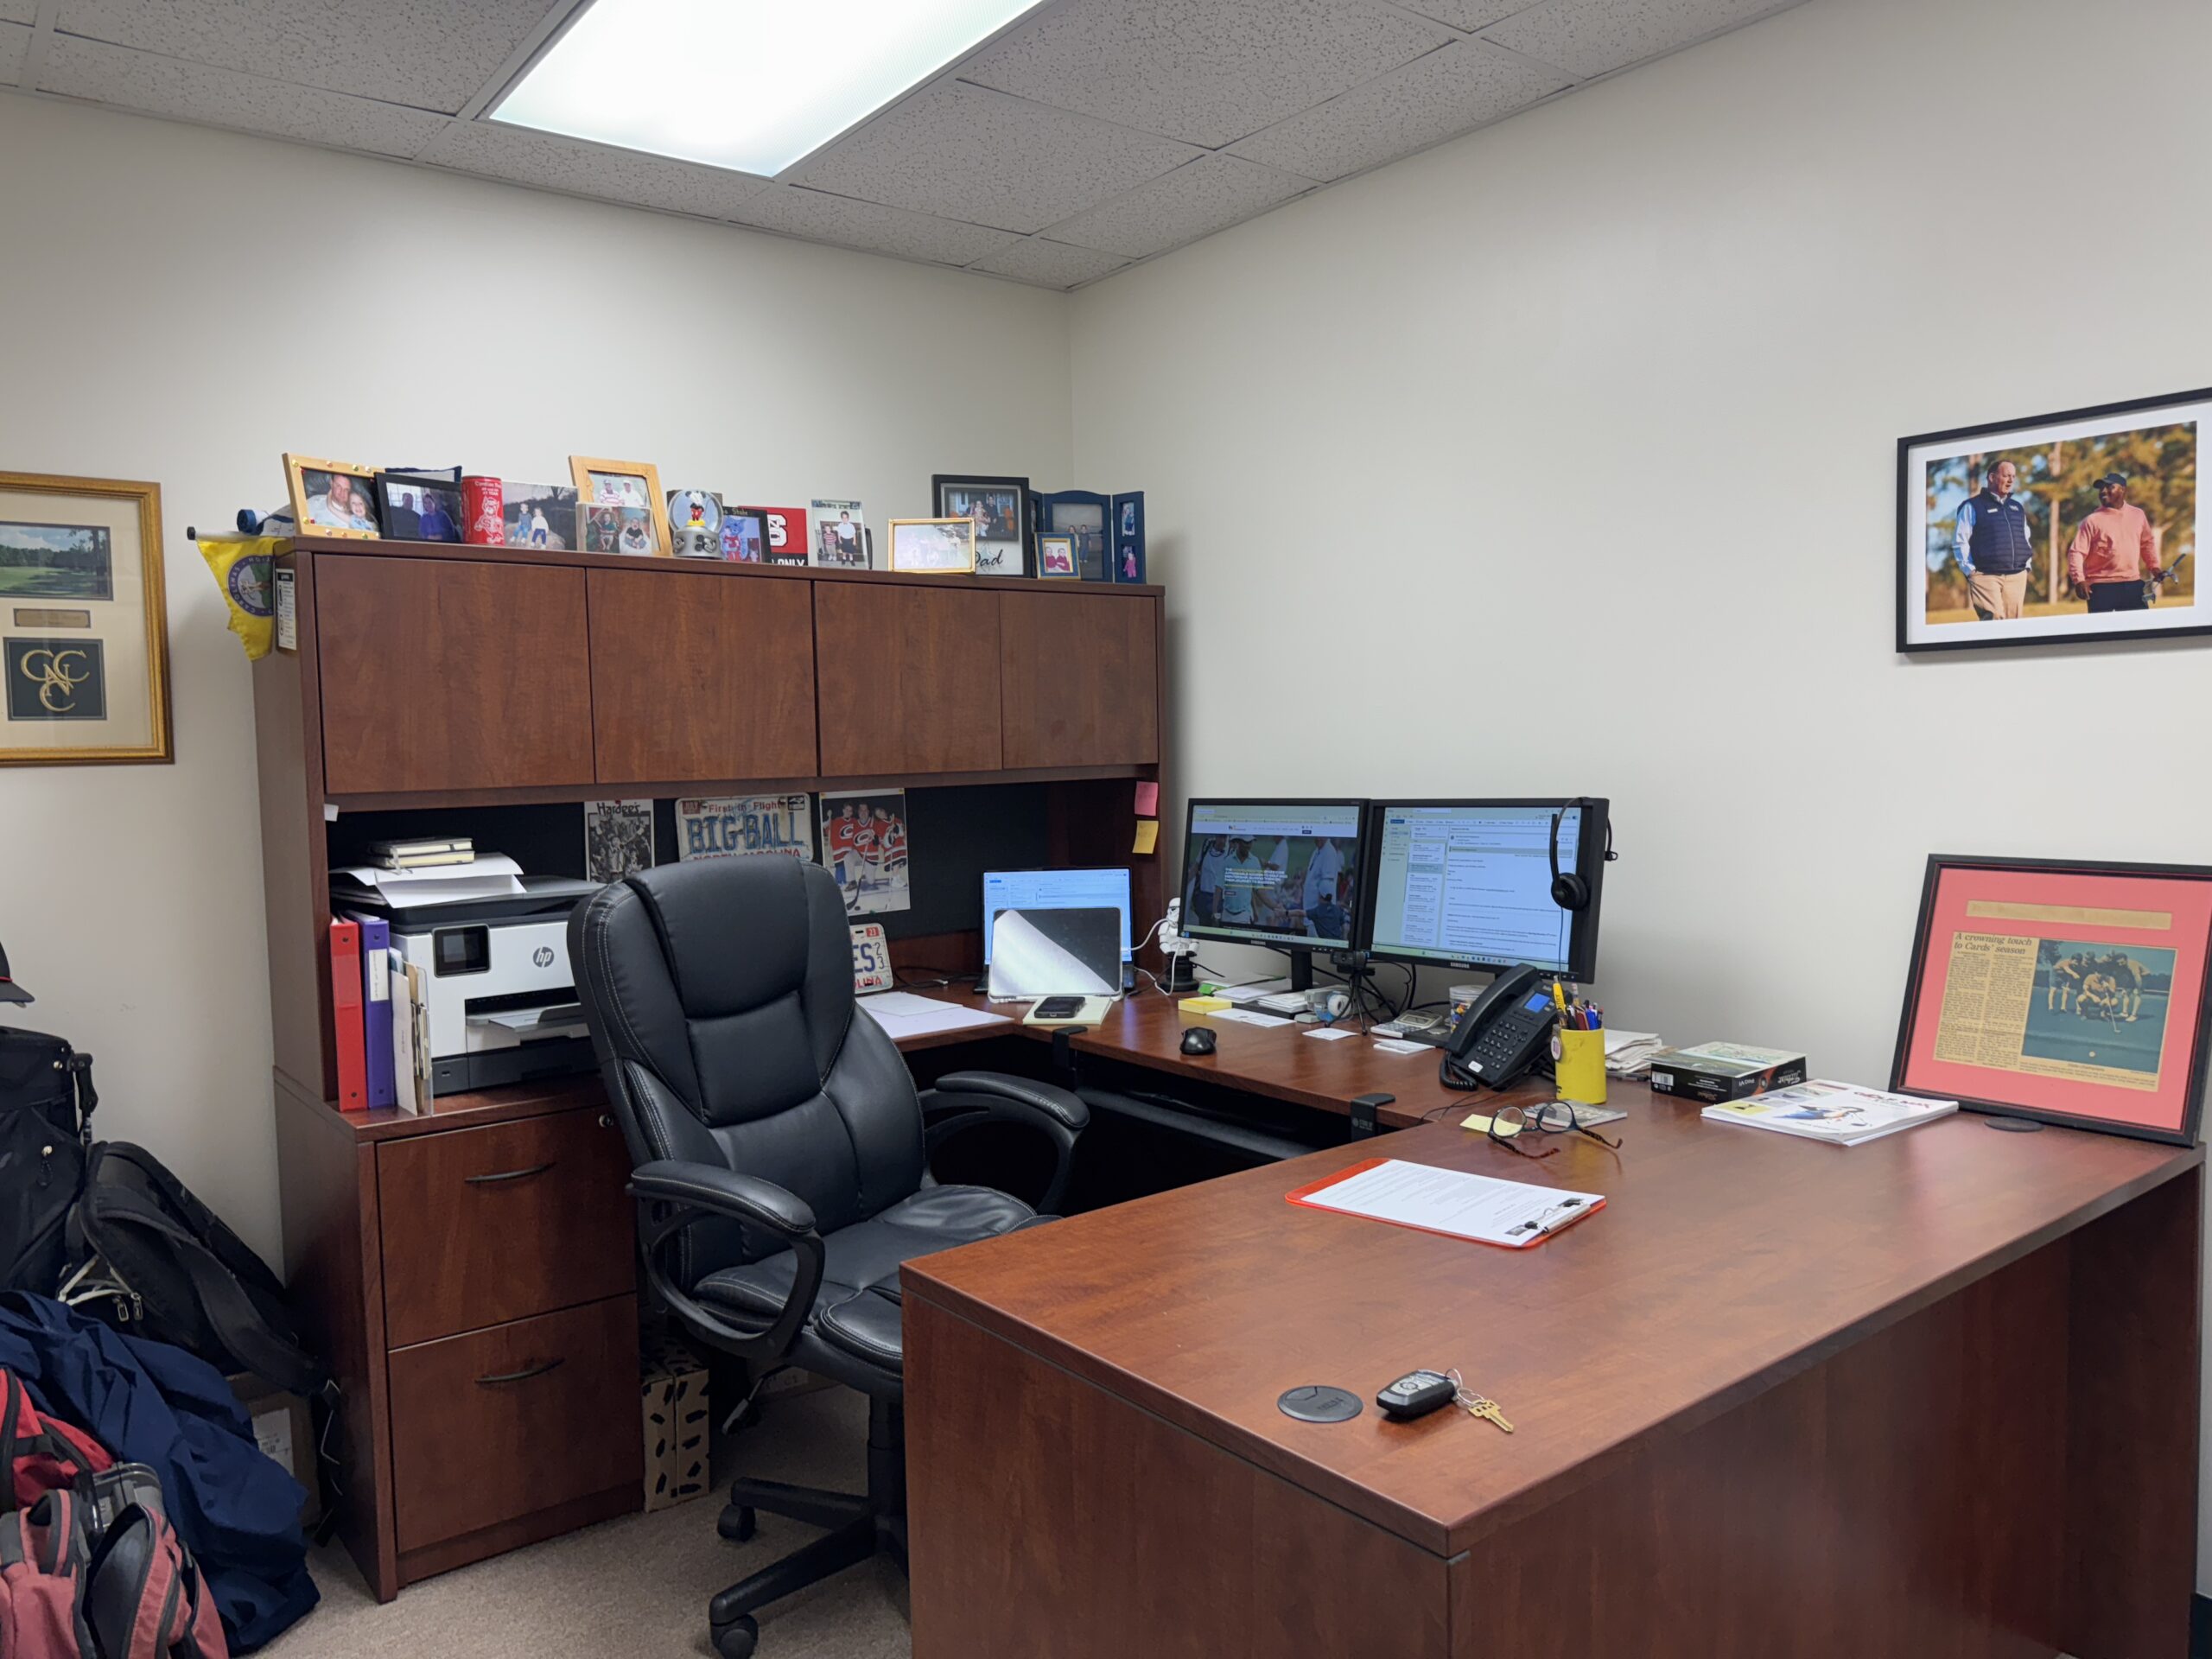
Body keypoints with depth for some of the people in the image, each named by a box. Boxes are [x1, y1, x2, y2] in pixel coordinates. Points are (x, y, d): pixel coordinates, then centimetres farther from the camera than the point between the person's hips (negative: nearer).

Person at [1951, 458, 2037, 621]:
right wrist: (1970, 571, -9)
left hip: (2017, 577, 6)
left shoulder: (2018, 507, 19)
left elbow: (2027, 539, 27)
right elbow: (1959, 541, -3)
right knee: (1994, 620, -19)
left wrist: (2027, 564, 14)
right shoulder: (1973, 507, 2)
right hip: (1986, 576, -6)